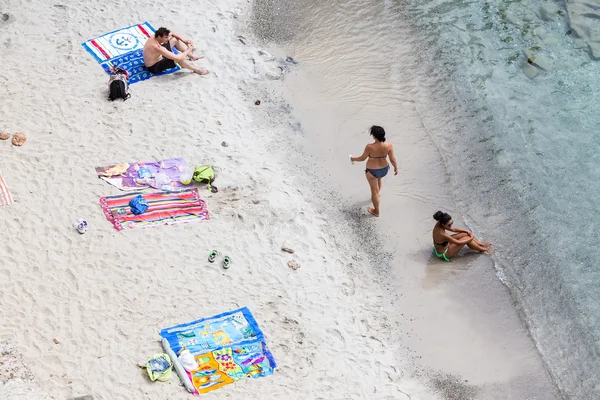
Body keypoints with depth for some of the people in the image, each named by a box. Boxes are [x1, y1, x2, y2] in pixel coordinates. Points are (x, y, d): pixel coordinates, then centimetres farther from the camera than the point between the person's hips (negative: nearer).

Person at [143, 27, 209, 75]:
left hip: (158, 57, 9)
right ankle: (197, 70, -6)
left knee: (175, 39, 7)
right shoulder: (157, 47, -39)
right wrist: (188, 50, -24)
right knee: (179, 57, -30)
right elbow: (177, 58, -40)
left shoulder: (156, 36, -14)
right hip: (154, 67, -9)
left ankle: (192, 56, 23)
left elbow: (172, 34, 7)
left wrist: (184, 41, -6)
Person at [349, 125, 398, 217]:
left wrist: (353, 159, 5)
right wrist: (396, 168, 8)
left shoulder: (370, 147, -31)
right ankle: (378, 192, 66)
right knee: (378, 178, 39)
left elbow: (362, 158, -15)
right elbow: (392, 159, -11)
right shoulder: (389, 146, -22)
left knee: (374, 190, 16)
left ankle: (376, 211, 33)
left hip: (372, 171, -4)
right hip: (384, 169, 4)